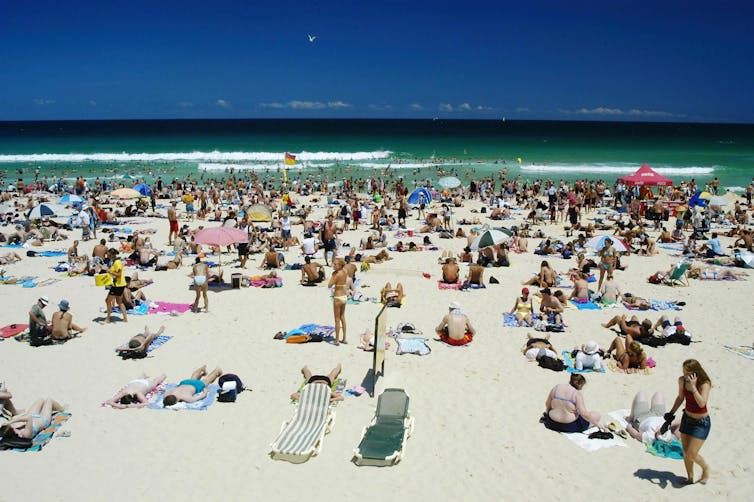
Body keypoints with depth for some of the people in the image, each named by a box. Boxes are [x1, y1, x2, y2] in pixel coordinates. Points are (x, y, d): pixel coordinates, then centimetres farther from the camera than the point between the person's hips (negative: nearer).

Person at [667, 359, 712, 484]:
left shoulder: (704, 384, -23)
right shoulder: (682, 381, -7)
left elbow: (702, 403, -36)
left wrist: (693, 387, -39)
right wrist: (671, 413, 12)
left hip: (701, 422, -6)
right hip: (687, 418, 6)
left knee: (691, 454, -6)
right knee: (685, 452, 12)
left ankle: (705, 468, 25)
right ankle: (690, 477, 31)